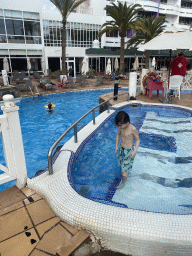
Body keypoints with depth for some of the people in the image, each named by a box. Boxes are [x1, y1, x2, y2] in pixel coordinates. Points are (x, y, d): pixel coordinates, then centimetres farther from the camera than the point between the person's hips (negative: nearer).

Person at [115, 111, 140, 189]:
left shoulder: (133, 129, -25)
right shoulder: (121, 127, -9)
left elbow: (137, 139, -13)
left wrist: (134, 151, -19)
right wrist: (116, 145, 6)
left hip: (129, 151, -6)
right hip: (121, 148, 6)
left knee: (123, 170, 0)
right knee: (121, 164, 25)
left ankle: (123, 183, 24)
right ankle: (127, 173, 54)